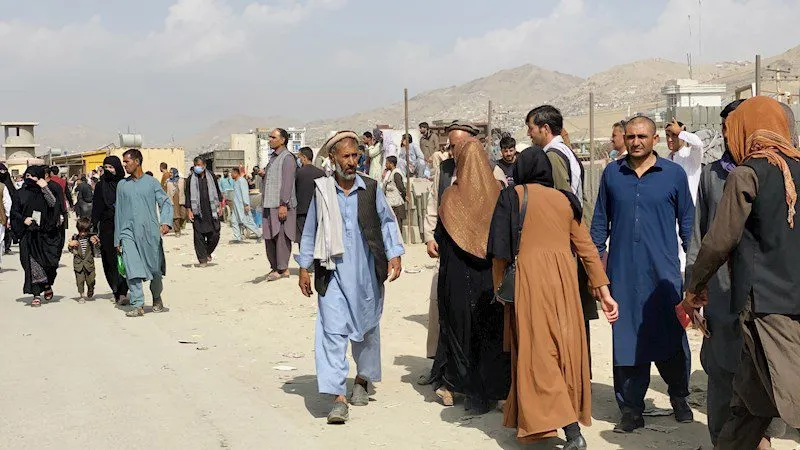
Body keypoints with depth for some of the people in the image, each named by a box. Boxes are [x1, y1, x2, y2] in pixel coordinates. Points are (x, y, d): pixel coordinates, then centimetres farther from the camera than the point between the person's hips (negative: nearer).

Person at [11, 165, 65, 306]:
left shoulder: (48, 190, 3)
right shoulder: (21, 193, 8)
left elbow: (54, 204, -14)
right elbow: (14, 211, 10)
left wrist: (45, 188, -20)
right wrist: (23, 219, -8)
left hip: (46, 233, -1)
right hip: (29, 234, 1)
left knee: (50, 261, -5)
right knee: (33, 263, -4)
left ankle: (47, 285, 24)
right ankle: (36, 294, 1)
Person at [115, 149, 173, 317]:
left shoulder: (151, 182, 5)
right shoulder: (122, 185, 13)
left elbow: (166, 202, 1)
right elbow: (118, 212, 15)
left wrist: (166, 222, -19)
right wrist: (117, 239, 13)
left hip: (150, 232, -1)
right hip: (128, 232, 2)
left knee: (155, 269, 6)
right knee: (132, 269, -12)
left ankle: (157, 298, 30)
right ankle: (137, 305, -11)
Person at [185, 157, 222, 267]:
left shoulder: (211, 175, 6)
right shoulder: (191, 178, 0)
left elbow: (217, 191, 14)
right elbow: (188, 195, 2)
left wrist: (220, 206, 10)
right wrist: (189, 211, -4)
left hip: (211, 210, 2)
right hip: (198, 211, -2)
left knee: (214, 234, 0)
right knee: (199, 236, -3)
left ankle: (208, 252, 25)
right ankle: (202, 259, 4)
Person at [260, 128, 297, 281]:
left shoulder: (287, 158, -8)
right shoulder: (272, 157, 20)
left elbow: (287, 183, -15)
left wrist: (284, 204, -20)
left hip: (281, 205, -9)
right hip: (270, 205, 9)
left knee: (281, 236, -6)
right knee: (269, 236, 8)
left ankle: (282, 269, -1)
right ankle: (275, 267, 16)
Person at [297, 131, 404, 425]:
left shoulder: (371, 189, 1)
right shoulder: (321, 191, 0)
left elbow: (387, 222, 9)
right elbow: (310, 231, 8)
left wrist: (394, 255, -1)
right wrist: (304, 268, 8)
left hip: (367, 272, 2)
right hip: (333, 272, -1)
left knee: (367, 328, 14)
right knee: (333, 330, -10)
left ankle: (362, 380, 36)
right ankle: (338, 396, -9)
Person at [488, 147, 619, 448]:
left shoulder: (512, 198, 3)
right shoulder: (565, 200, 13)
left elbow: (500, 251, -3)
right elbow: (587, 249, 11)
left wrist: (498, 288, 9)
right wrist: (605, 293, 12)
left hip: (529, 278, -4)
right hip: (565, 278, 4)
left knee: (538, 350, -1)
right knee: (565, 347, 14)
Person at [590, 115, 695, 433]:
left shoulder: (674, 174, 5)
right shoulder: (611, 174, 9)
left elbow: (687, 220, 9)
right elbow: (600, 221, 13)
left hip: (663, 272, -1)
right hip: (622, 272, 1)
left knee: (671, 336, 4)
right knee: (626, 341, 3)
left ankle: (679, 397, 28)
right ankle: (631, 410, 13)